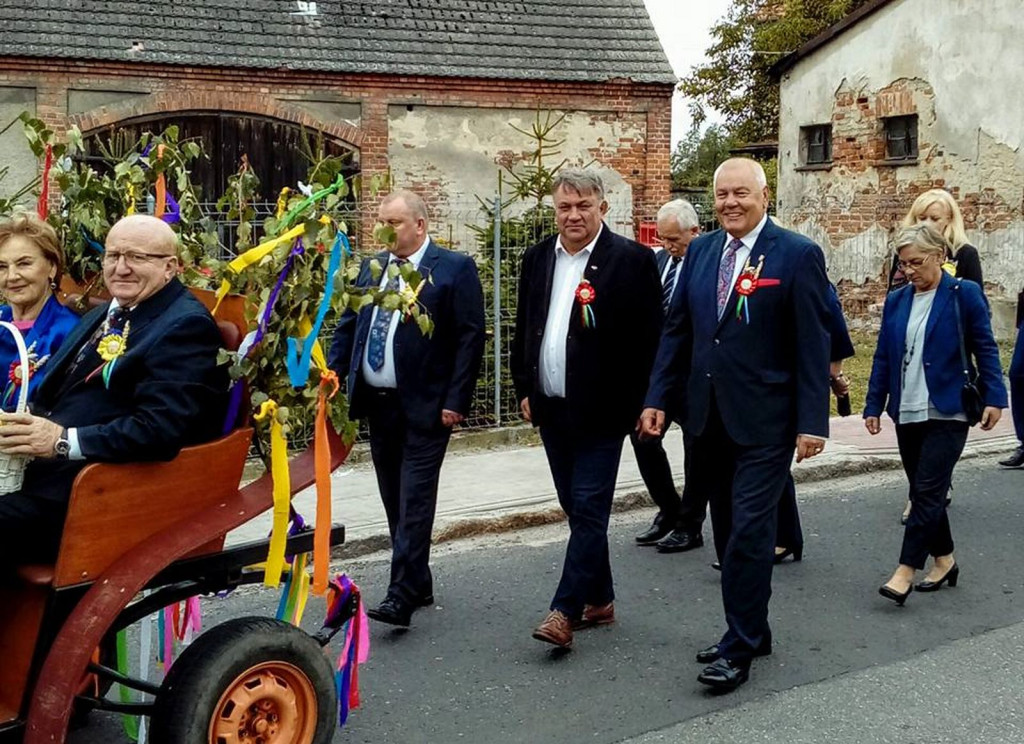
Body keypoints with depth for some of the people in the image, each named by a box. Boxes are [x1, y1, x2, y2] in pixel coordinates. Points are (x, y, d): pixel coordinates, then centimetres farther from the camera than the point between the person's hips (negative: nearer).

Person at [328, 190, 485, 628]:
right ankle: (418, 583, 26)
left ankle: (402, 594, -4)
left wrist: (456, 400, -15)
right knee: (394, 498, 13)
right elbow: (348, 325, 13)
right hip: (378, 402, 7)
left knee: (414, 499, -7)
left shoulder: (454, 269, -6)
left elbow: (471, 337, -10)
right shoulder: (371, 268, 12)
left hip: (425, 406, -6)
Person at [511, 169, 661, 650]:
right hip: (551, 409, 6)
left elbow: (649, 339, -9)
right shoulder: (538, 258, 10)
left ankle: (565, 611, -1)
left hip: (599, 411, -6)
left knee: (589, 509, -5)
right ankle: (599, 600, 27)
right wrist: (524, 389, 12)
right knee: (577, 510, 14)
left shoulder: (631, 260, -8)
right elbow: (523, 329, 17)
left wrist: (638, 404, -12)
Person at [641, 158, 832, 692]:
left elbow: (812, 346, -8)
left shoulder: (797, 256, -6)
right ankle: (751, 632, 28)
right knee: (728, 533, 13)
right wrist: (658, 398, 6)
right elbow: (677, 329, 12)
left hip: (764, 422, -6)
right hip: (709, 418, 6)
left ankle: (739, 649, 5)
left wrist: (812, 422, -12)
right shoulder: (701, 251, 9)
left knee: (749, 532, -6)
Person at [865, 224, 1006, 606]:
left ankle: (905, 571, -6)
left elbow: (985, 348, -3)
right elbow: (883, 357, 10)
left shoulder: (964, 294, -5)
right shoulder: (896, 300, 8)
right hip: (907, 413, 5)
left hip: (947, 413, -5)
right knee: (923, 492, 12)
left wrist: (994, 398, -10)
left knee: (928, 492, -7)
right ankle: (944, 560, 26)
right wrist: (874, 406, 9)